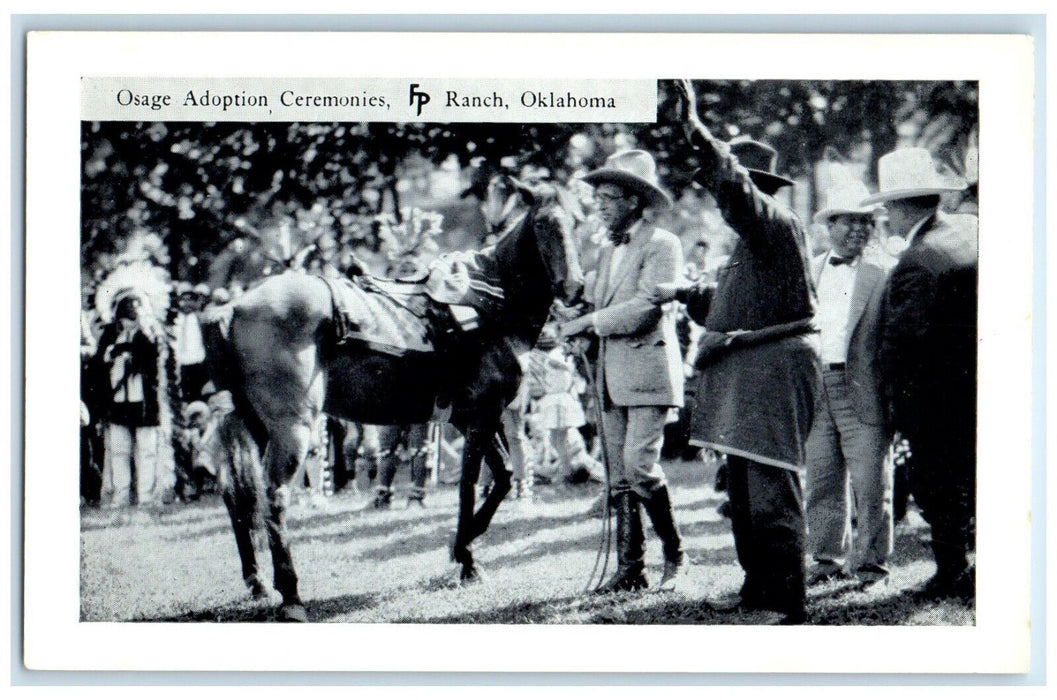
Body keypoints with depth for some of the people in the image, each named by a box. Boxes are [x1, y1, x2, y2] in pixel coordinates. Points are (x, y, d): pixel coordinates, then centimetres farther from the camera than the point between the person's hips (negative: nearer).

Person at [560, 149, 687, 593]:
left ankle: (675, 555, 0)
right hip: (612, 375, 8)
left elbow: (646, 306, -16)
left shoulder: (661, 244, -5)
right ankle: (630, 568, 8)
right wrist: (576, 325, 1)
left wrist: (589, 323, -11)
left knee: (640, 465, -15)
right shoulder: (609, 251, 22)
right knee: (619, 477, 5)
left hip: (648, 370, -8)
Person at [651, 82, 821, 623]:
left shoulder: (777, 223, -10)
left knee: (772, 494, -12)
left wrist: (698, 132, -37)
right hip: (743, 376, 11)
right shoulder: (751, 237, 22)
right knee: (742, 492, 16)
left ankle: (790, 608, -10)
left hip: (773, 370, -11)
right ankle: (758, 589, 26)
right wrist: (687, 293, 22)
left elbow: (735, 191, -31)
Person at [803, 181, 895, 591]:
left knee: (870, 485, -2)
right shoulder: (806, 272, 14)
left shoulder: (883, 272, 1)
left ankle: (871, 563, 7)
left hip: (862, 388, -4)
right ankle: (828, 559, 19)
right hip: (814, 387, 4)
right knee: (820, 483, 8)